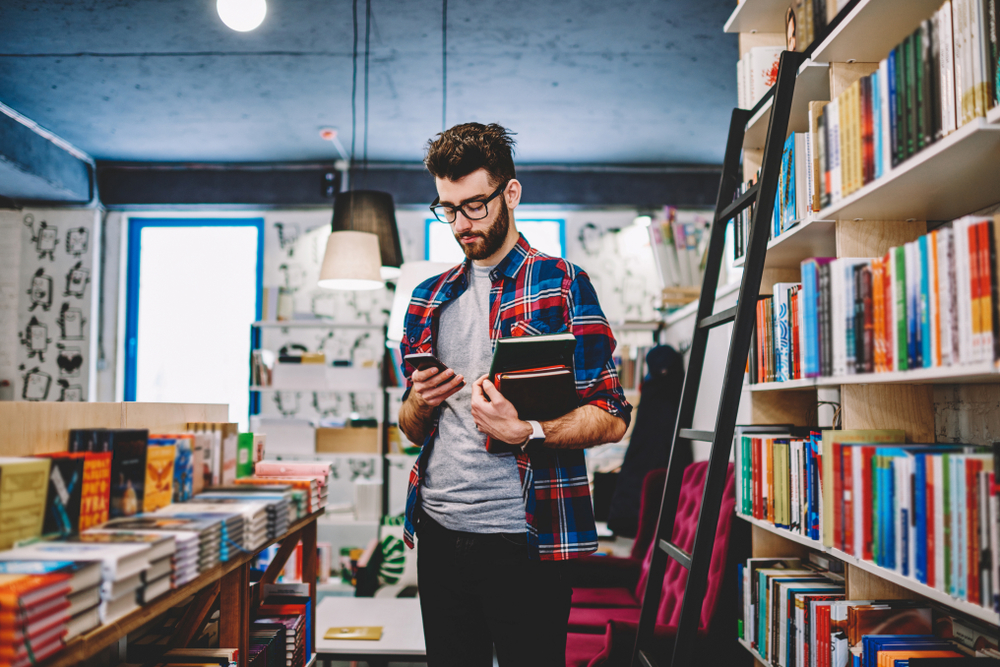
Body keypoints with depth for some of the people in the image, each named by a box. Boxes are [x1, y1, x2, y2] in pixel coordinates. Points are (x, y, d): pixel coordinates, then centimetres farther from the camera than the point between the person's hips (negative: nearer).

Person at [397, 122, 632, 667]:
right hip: (438, 531, 5)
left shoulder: (560, 283, -2)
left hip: (522, 537, -4)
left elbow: (611, 419, -7)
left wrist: (525, 432, -23)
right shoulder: (429, 299, 14)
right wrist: (420, 403, -3)